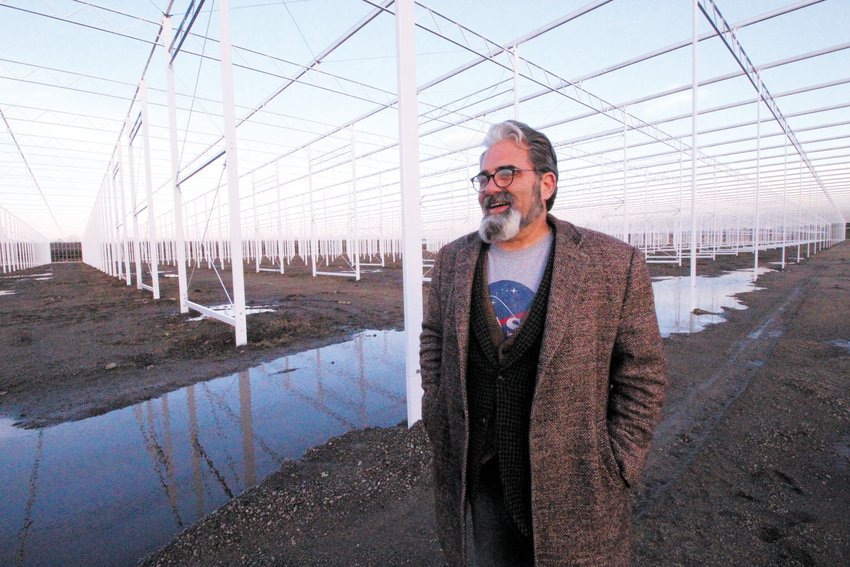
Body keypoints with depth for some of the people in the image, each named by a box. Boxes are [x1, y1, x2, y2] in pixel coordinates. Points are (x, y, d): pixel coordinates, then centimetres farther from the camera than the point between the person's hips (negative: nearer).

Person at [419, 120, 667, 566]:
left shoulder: (615, 265, -11)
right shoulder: (453, 260, -1)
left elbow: (642, 375, -5)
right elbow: (432, 339, 10)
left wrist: (615, 469, -5)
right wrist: (440, 420, 4)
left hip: (573, 490, -2)